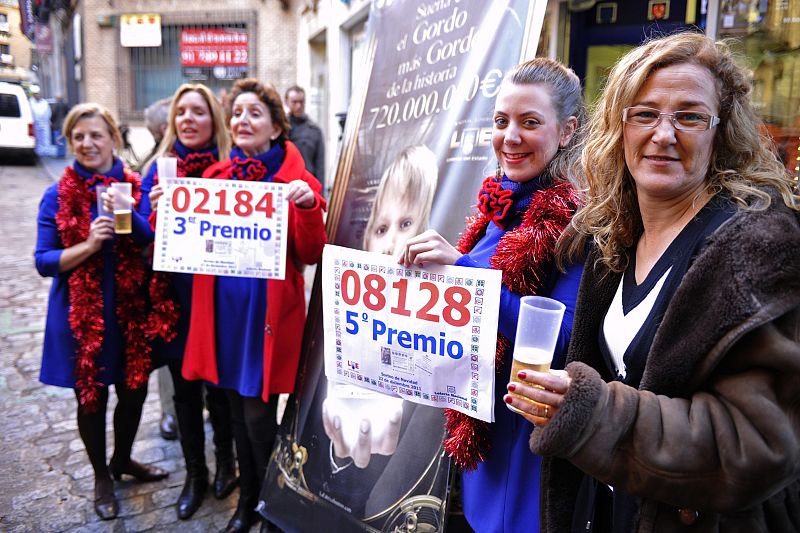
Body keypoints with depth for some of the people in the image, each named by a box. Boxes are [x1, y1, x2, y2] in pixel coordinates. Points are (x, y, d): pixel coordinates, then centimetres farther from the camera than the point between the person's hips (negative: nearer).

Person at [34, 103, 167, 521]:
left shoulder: (135, 186, 0)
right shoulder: (57, 196, -5)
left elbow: (155, 242, -10)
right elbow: (43, 261, -6)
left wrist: (126, 210, -26)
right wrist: (88, 244, -22)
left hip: (129, 308, 2)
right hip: (82, 313, -2)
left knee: (134, 389, 14)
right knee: (91, 396, 11)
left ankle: (123, 460, 41)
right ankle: (101, 475, 35)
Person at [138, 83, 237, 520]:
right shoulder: (160, 167, 4)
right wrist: (156, 209, -16)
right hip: (173, 298, 3)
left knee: (218, 385, 12)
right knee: (184, 389, 14)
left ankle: (225, 459, 37)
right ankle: (194, 474, 33)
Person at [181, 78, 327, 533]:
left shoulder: (295, 179, -6)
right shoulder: (217, 175, 8)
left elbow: (310, 254, -9)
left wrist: (308, 205, -25)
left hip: (269, 312, -5)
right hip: (225, 309, 5)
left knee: (259, 416, 2)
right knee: (238, 409, 17)